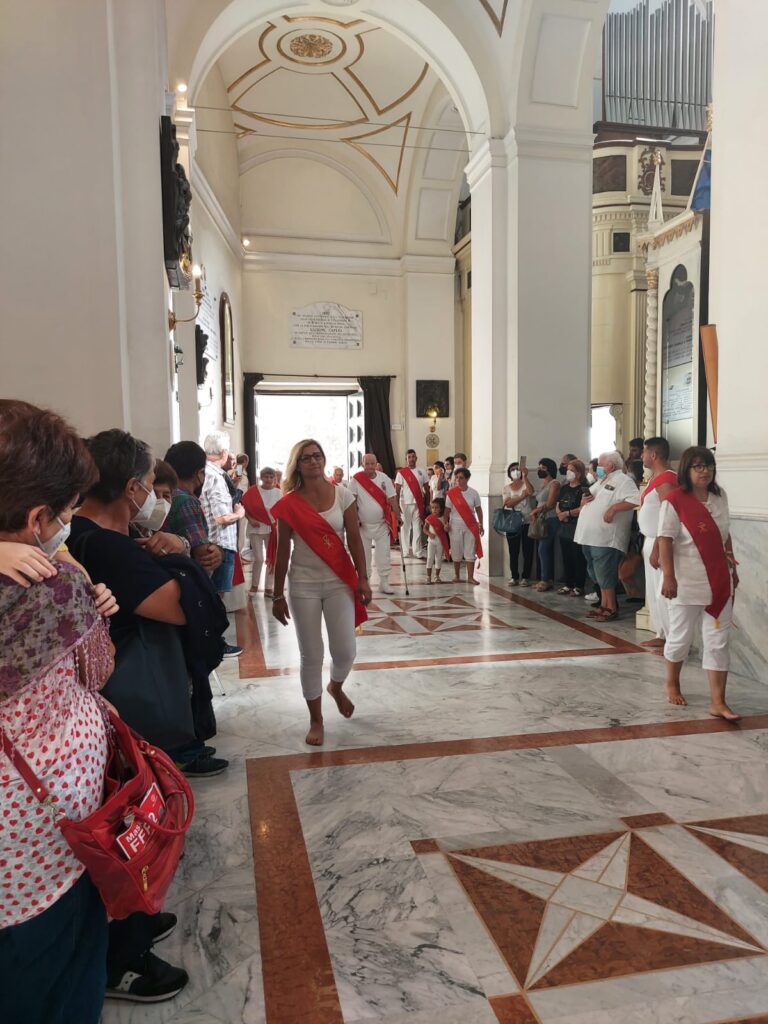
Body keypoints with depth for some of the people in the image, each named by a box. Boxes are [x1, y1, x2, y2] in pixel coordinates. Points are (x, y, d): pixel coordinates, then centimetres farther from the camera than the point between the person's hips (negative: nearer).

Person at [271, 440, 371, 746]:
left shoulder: (343, 495, -1)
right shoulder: (288, 504, -4)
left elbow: (354, 540, 0)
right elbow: (282, 552, -1)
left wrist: (362, 579, -5)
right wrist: (278, 596, 0)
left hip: (339, 582, 1)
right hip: (303, 585, -1)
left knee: (345, 650, -1)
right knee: (311, 656, 3)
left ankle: (336, 687, 35)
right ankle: (316, 720, 20)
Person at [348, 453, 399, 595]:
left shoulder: (384, 478, -2)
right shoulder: (356, 479, -7)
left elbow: (392, 499, 0)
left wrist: (397, 518, -3)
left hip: (382, 524, 1)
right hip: (363, 525, -1)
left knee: (384, 554, 0)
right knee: (363, 554, 8)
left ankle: (384, 582, 9)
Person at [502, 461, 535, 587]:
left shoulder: (525, 484, 4)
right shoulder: (506, 488, 8)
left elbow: (530, 491, -21)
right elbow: (508, 503, -8)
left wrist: (525, 476, -20)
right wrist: (522, 496, -15)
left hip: (527, 522, -2)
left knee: (527, 551, 0)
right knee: (513, 552, 5)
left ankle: (526, 577, 8)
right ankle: (514, 577, 13)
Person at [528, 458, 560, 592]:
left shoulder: (554, 484, -7)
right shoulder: (542, 484, 19)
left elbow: (550, 504, -15)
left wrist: (536, 511, -10)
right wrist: (535, 511, -1)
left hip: (550, 520, -9)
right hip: (542, 520, 9)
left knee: (543, 549, -12)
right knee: (547, 550, 8)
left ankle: (545, 580, -8)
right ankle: (549, 580, 10)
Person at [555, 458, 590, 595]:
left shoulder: (584, 488, -8)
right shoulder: (564, 488, 15)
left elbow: (583, 508, -17)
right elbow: (557, 506, 15)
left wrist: (567, 513, -12)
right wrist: (559, 513, -6)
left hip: (577, 528, -7)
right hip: (563, 527, 7)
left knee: (578, 558, -2)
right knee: (566, 557, 11)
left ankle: (579, 586, 5)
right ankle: (568, 584, 20)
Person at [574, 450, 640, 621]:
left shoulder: (623, 481, -5)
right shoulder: (601, 481, 22)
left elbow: (636, 500, -19)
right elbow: (589, 496, 28)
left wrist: (614, 507, -25)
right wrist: (585, 499, 5)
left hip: (606, 539, -9)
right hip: (591, 537, 9)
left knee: (605, 576, -6)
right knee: (599, 575, 13)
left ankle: (611, 608, 3)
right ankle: (604, 605, 22)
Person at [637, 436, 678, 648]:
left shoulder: (666, 480, -16)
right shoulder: (656, 478, 15)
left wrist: (656, 549, -23)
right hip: (651, 541, 10)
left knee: (663, 593, -7)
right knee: (653, 593, 15)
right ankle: (662, 635, 24)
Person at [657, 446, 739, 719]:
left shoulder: (720, 497, 6)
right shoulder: (674, 500, -13)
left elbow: (725, 535, 15)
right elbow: (665, 540, -16)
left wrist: (732, 568, 15)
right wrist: (668, 576, -21)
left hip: (719, 581, 6)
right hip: (687, 582, -5)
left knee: (718, 642, 4)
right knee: (681, 637, 10)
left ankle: (718, 702, 9)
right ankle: (672, 683, 34)